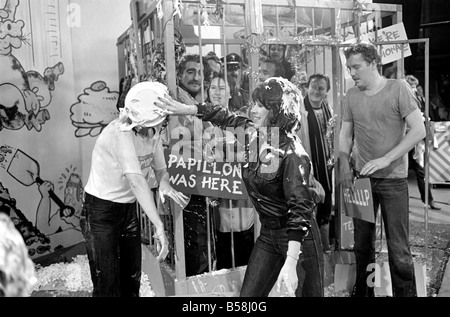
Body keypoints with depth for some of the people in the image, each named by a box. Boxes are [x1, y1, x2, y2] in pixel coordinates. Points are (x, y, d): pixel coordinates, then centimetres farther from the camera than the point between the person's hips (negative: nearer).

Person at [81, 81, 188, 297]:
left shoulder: (153, 133, -7)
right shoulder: (120, 132, -28)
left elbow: (160, 169, 3)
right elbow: (136, 180, -36)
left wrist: (164, 184, -22)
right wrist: (159, 227, -41)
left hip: (128, 208, 7)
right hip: (100, 210, -7)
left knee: (132, 279, 16)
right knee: (107, 284, -4)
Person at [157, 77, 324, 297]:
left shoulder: (292, 154, -24)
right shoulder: (253, 134, -3)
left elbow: (300, 209, -30)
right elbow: (225, 117, 15)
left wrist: (291, 263, -36)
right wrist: (185, 109, 12)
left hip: (299, 238, -7)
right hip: (267, 235, 7)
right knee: (248, 293, 10)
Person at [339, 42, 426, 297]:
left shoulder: (398, 88, -7)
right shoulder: (352, 95, 5)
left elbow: (419, 130, -12)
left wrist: (386, 159, -19)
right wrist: (344, 165, -2)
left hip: (394, 180, -4)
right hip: (362, 179, 4)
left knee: (399, 248, 0)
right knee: (362, 243, 13)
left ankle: (405, 292, 16)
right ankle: (363, 291, 28)